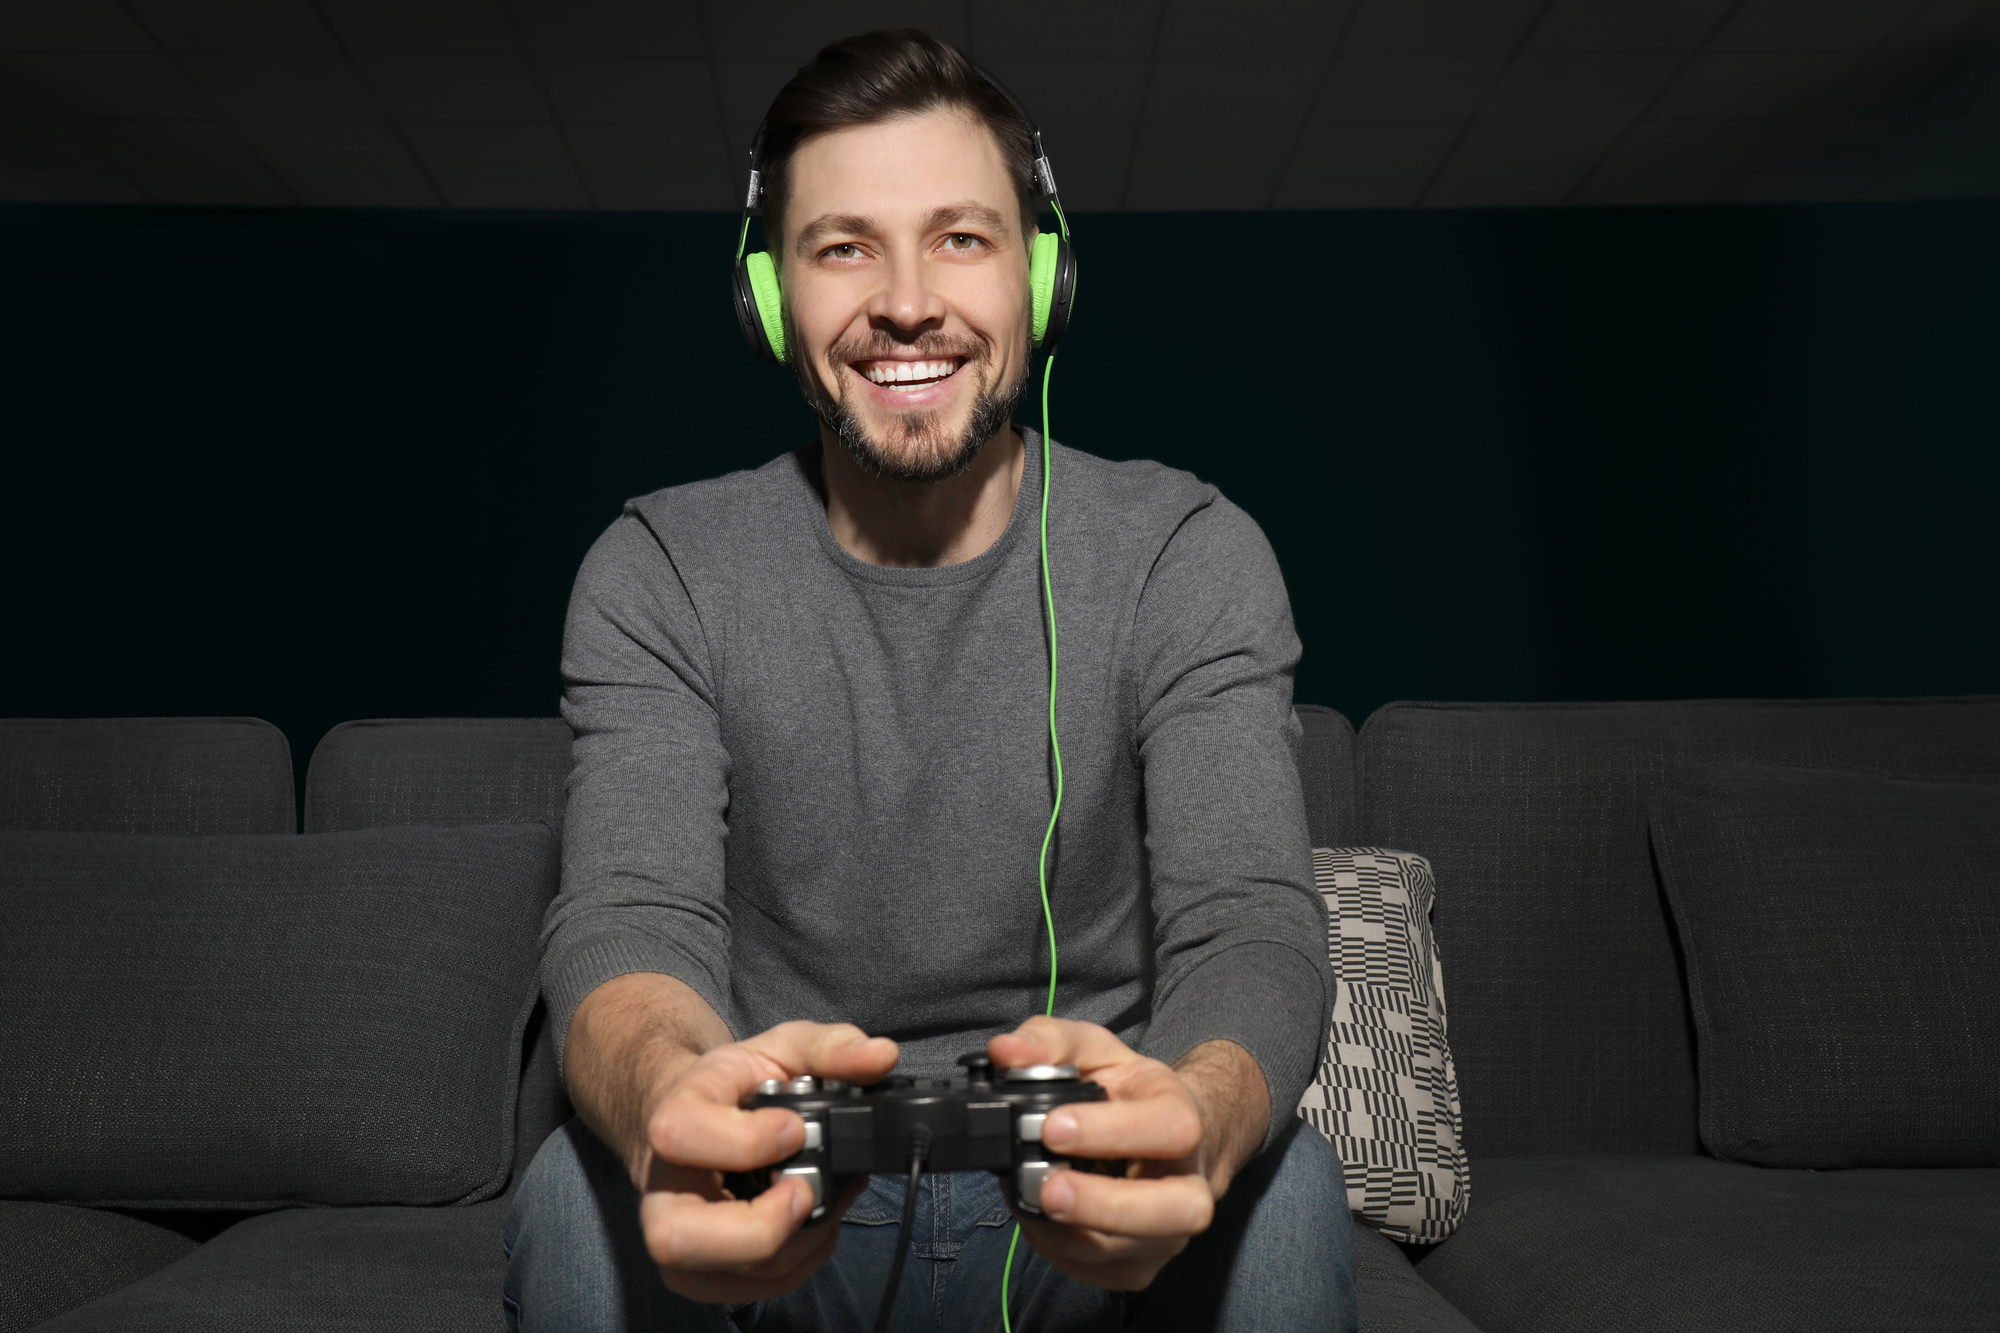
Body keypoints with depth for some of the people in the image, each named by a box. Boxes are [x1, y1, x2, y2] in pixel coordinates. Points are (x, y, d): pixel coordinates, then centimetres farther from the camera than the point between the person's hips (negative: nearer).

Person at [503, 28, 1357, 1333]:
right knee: (582, 1195, -28)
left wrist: (1195, 1114, -43)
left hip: (1094, 1220, 0)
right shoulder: (658, 575, -4)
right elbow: (629, 922, -16)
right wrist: (669, 1102, -42)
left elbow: (1252, 926, -17)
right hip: (779, 1214, 1)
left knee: (1283, 1186, -29)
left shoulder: (1190, 556, -6)